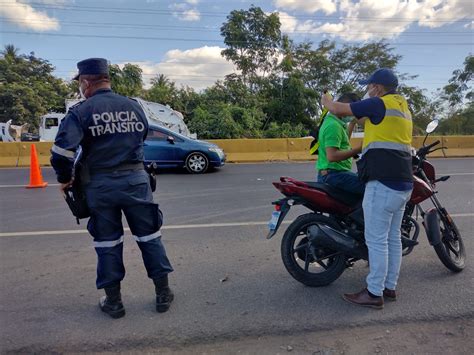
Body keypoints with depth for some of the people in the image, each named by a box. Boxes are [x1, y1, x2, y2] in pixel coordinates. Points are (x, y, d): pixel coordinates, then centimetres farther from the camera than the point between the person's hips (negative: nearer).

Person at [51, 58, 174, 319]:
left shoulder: (80, 112, -7)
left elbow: (61, 152, -15)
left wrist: (64, 179, 2)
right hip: (135, 179, 2)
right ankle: (163, 294, 21)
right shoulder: (134, 106, 4)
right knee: (149, 236, 13)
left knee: (107, 243, 12)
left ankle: (113, 301, 23)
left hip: (100, 185, -2)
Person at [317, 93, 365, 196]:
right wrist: (358, 150, -24)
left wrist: (352, 123, 27)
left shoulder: (329, 121, 16)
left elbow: (343, 140, 34)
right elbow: (332, 156, -27)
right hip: (334, 174, -11)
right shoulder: (333, 125, -16)